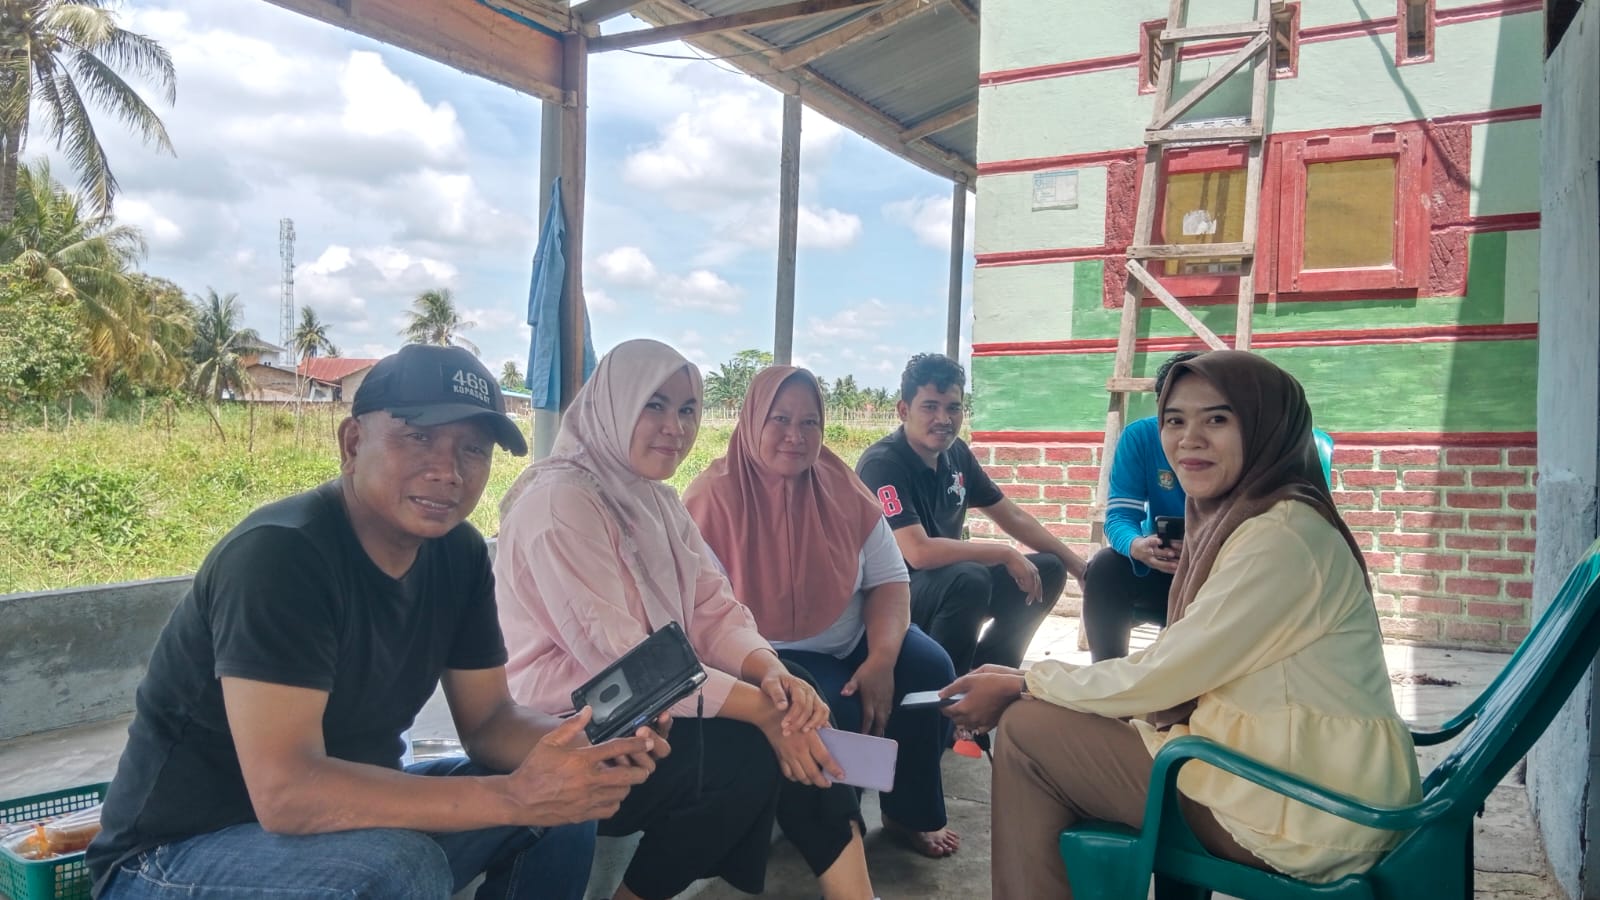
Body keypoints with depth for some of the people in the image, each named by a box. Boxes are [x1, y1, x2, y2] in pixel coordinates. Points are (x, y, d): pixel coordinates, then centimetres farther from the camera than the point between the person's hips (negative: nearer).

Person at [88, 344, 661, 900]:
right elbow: (285, 790, -34)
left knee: (565, 800, -3)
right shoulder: (278, 553, -27)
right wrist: (514, 797, -37)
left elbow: (487, 720, 1)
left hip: (344, 822, 7)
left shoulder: (460, 554, -5)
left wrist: (587, 749, -21)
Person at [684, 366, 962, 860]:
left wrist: (881, 658, -18)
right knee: (832, 712, -30)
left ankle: (911, 814, 6)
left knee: (930, 668, -17)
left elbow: (889, 579, -1)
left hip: (853, 641, 5)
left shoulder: (840, 486, -3)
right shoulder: (714, 497, -16)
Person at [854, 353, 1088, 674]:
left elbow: (1013, 517, 11)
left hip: (946, 582, 8)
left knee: (1049, 570, 5)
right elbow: (918, 552, -33)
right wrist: (1006, 554, -24)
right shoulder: (882, 464, -23)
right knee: (970, 577, -34)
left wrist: (1080, 568, 7)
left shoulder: (956, 453, 1)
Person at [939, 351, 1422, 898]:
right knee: (1045, 710, 12)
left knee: (1027, 730, -7)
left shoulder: (1280, 536, -19)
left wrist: (1022, 686, -7)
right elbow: (1175, 663, 7)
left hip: (1305, 819, -9)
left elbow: (1160, 678, -18)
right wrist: (1028, 681, -2)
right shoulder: (1236, 522, 9)